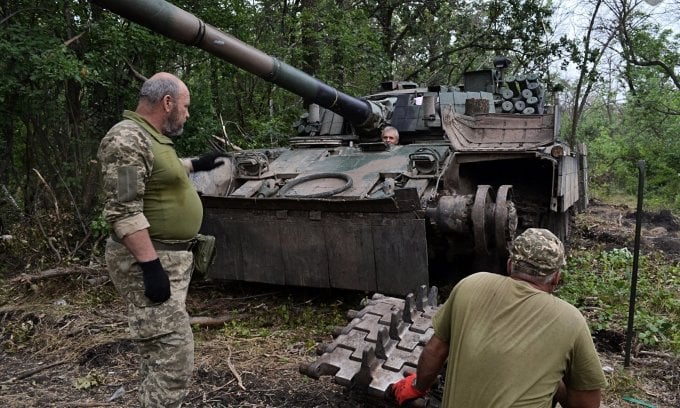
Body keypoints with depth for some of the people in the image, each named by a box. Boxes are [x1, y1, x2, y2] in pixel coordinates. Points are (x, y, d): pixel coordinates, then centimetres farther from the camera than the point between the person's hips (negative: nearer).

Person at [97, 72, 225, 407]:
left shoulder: (154, 137, 13)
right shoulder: (127, 140, -19)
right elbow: (123, 213, -25)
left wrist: (194, 164, 41)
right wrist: (151, 266, -27)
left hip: (172, 257, 11)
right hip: (150, 262, -11)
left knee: (159, 352, 20)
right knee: (173, 357, -9)